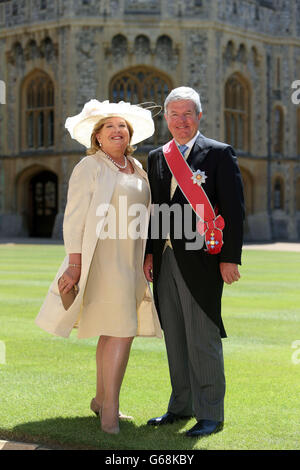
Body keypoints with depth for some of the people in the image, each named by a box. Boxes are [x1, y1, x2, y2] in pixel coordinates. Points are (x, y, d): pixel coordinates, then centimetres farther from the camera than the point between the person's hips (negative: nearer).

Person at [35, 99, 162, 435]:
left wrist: (145, 261, 15)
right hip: (102, 258, -7)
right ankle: (111, 408, -7)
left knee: (114, 330, 11)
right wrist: (75, 264, -18)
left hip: (131, 260, 7)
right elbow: (75, 217, -11)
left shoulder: (137, 170, 15)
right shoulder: (90, 167, -6)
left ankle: (102, 398, 23)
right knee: (122, 330, -13)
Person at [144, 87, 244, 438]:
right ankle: (181, 405, 25)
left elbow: (234, 211, -6)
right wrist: (149, 252, 10)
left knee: (203, 339, -3)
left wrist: (229, 258, -11)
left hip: (201, 260, -6)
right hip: (165, 261, 6)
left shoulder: (219, 154, -3)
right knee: (174, 339, 13)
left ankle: (210, 414, 7)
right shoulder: (157, 157, 14)